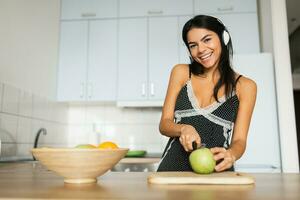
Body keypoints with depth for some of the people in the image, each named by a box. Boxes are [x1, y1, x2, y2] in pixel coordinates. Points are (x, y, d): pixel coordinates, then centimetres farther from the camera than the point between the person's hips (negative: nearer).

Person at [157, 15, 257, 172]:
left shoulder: (245, 86, 5)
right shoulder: (181, 72, 7)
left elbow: (239, 140, 2)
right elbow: (164, 124, 5)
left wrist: (231, 155, -20)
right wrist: (183, 128, -16)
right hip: (173, 167, 0)